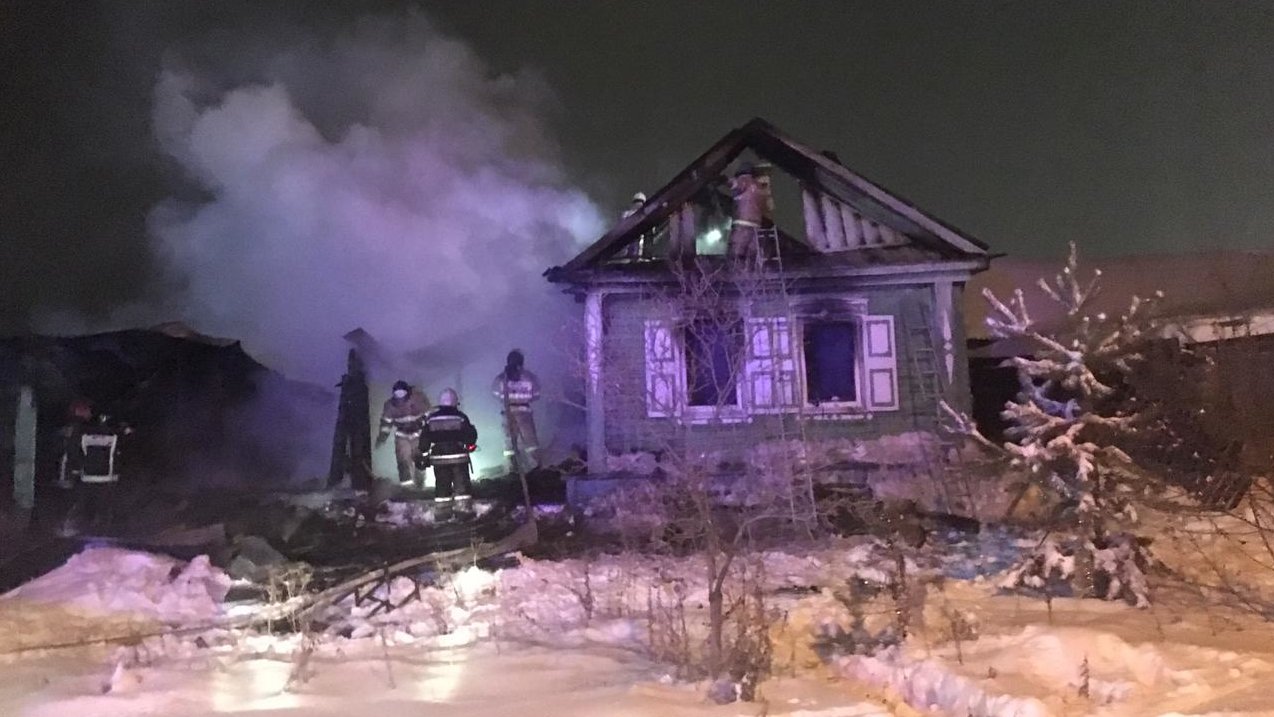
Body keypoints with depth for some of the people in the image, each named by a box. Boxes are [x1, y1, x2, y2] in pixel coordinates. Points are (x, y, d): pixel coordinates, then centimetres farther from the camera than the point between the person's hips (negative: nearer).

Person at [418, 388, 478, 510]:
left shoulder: (431, 418, 2)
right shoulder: (460, 417, -6)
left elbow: (424, 439, 3)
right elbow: (471, 434, -3)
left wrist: (424, 456, 9)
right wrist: (470, 445, 18)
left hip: (438, 458, 3)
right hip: (458, 457, -2)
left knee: (441, 485, 10)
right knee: (461, 484, 3)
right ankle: (463, 509, -1)